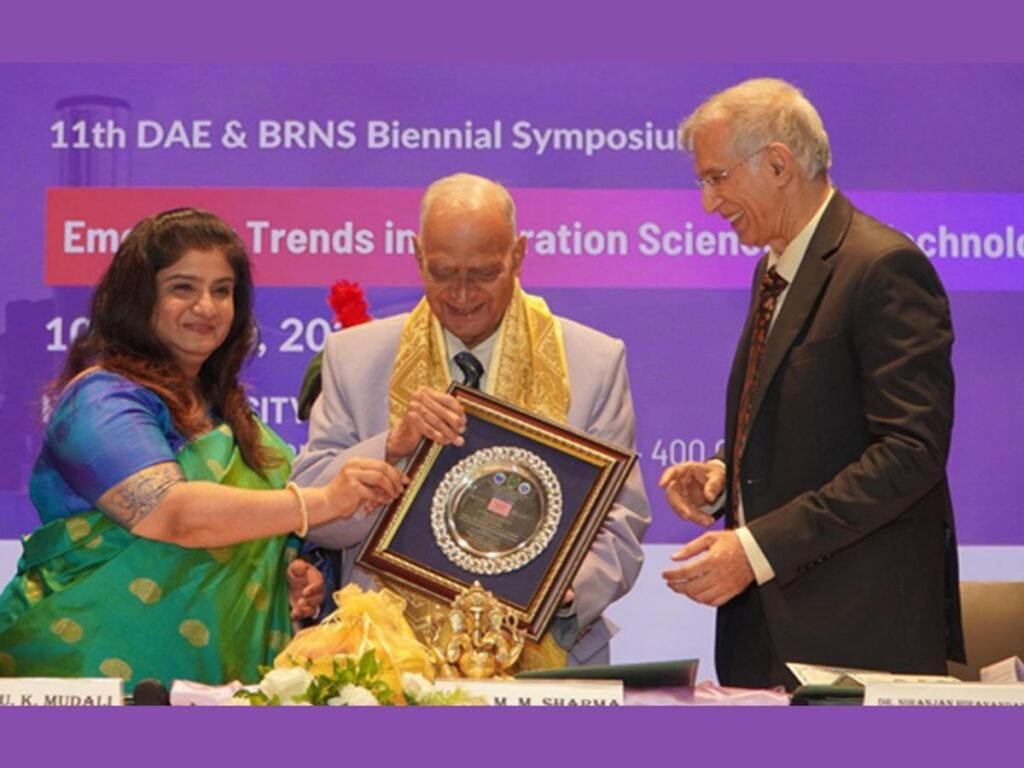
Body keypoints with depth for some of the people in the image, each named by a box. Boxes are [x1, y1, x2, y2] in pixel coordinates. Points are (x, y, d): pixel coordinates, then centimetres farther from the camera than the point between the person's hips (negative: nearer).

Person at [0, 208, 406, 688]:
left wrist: (291, 576, 9)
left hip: (215, 673, 7)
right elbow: (171, 513, -23)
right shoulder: (103, 400, -7)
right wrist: (324, 501, -26)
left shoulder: (219, 406, 17)